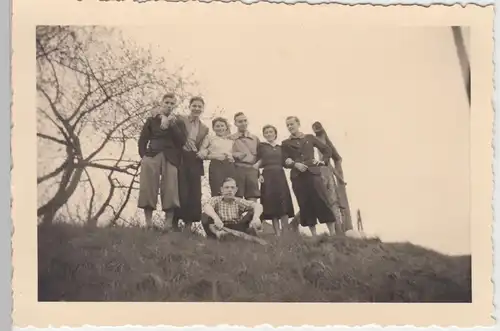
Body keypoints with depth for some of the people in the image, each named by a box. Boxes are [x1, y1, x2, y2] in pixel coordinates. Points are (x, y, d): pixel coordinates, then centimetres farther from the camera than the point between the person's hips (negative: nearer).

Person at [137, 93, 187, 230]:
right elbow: (143, 139, 10)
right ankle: (148, 223, -3)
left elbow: (182, 141, 0)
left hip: (170, 159, 0)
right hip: (152, 157, 0)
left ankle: (168, 224, -10)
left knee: (169, 191, -10)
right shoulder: (152, 120, 14)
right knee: (148, 189, -6)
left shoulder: (178, 122, 14)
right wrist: (143, 155, -3)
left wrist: (172, 125, -7)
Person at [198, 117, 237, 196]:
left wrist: (232, 157, 1)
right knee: (217, 193, -11)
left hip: (230, 167, 3)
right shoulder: (210, 138, 13)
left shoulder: (231, 140, 20)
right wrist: (213, 156, -9)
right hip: (216, 166, -3)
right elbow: (202, 154, 5)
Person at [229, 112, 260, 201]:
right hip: (237, 170, -2)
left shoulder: (255, 138, 19)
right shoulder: (230, 138, 10)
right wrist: (235, 155, -10)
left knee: (253, 200, -4)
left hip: (252, 170, 2)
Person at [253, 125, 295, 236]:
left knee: (284, 204, -4)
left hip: (280, 176, 4)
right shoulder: (261, 146, 5)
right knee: (272, 205, -5)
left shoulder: (280, 147, 17)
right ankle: (277, 233, -2)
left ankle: (286, 233, -2)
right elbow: (258, 162, -1)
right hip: (268, 176, -3)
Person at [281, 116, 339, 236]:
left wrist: (323, 161, 2)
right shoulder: (286, 143, 12)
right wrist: (295, 164, -15)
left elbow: (327, 150, 17)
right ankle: (314, 235, 4)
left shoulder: (309, 137, 13)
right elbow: (285, 161, 3)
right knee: (306, 206, -2)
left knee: (323, 202, -8)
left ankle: (333, 233, -5)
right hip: (297, 176, 1)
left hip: (313, 173, -1)